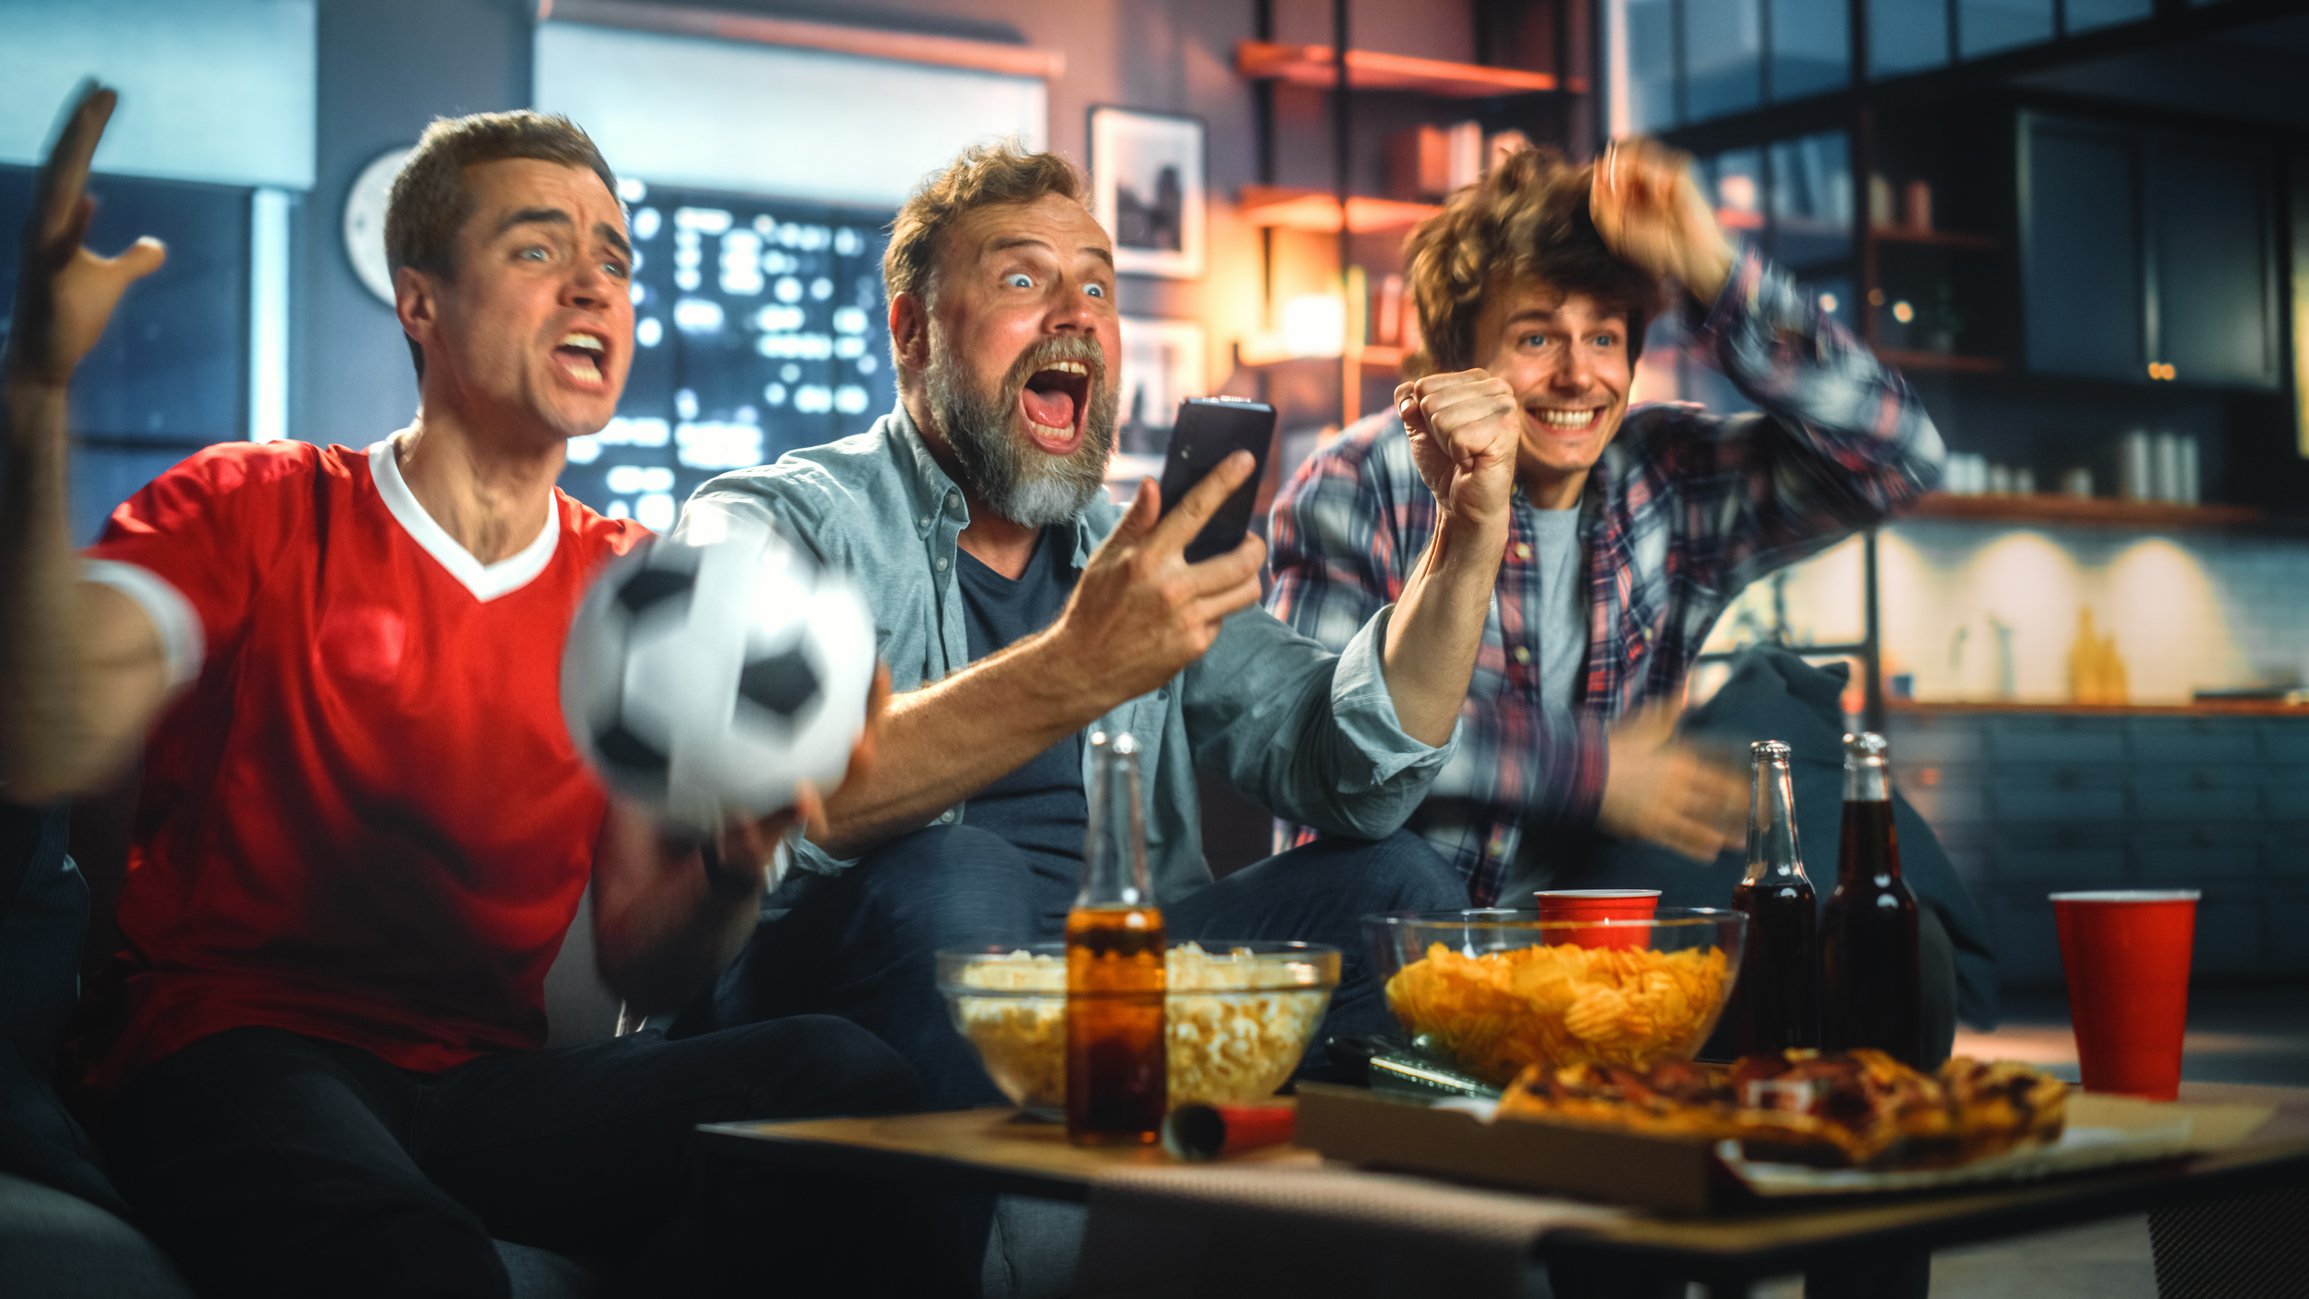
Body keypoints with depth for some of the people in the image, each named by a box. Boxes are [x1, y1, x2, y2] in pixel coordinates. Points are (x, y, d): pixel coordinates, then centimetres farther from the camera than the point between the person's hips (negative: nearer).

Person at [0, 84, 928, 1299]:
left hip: (483, 1083, 4)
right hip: (232, 1052, -4)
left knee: (850, 1077, -24)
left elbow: (636, 958, 8)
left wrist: (734, 863, -16)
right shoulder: (251, 511, 4)